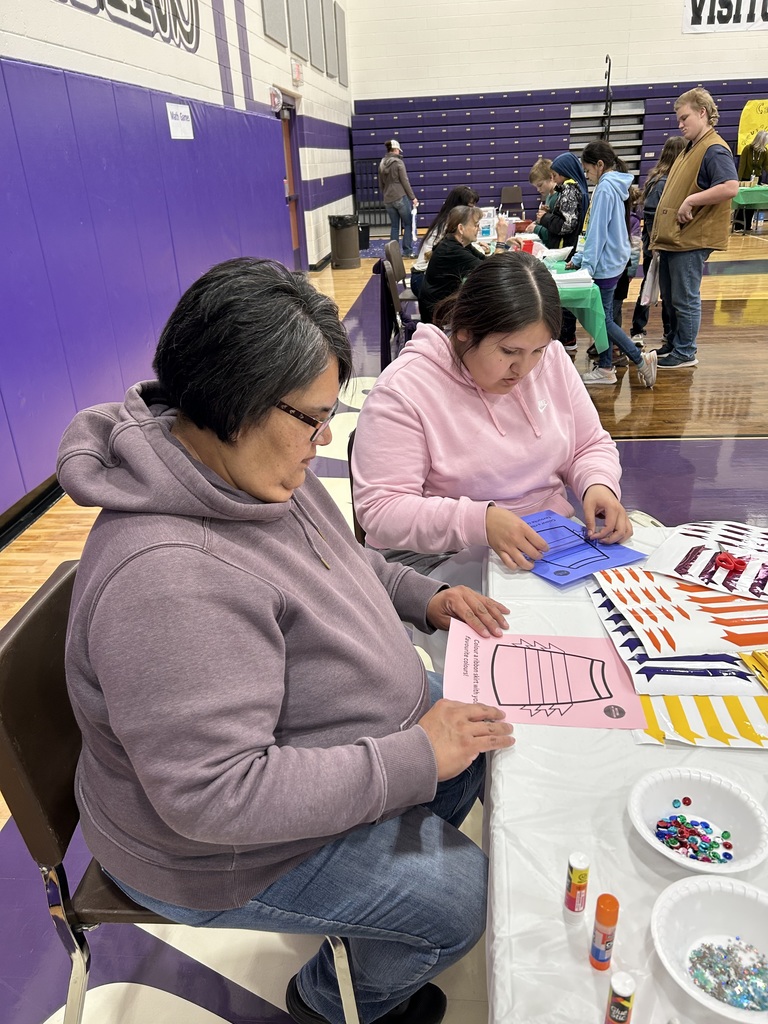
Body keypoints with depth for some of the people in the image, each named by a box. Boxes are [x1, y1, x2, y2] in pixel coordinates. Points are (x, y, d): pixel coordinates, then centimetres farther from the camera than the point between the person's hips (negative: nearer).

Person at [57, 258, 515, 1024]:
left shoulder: (257, 467, -8)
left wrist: (424, 597, -4)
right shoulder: (169, 579, -38)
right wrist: (415, 758, -29)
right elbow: (216, 794, -35)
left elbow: (334, 558, 11)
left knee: (477, 741, 14)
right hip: (221, 849, -8)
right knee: (464, 896, -3)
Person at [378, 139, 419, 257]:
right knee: (408, 225, 2)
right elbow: (405, 182, -9)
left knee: (394, 226, 10)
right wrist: (413, 197, -5)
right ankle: (407, 251, -2)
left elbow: (381, 184, 15)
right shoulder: (398, 162, -7)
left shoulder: (382, 164, 10)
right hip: (401, 197, -6)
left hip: (388, 200, 6)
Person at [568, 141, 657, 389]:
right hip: (612, 260, 10)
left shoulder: (605, 188, -15)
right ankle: (605, 369, 17)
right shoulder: (614, 186, 15)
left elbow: (598, 231, -19)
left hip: (605, 263, -10)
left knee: (603, 318, -6)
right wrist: (579, 258, 18)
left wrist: (587, 265, -18)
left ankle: (641, 360, -3)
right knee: (602, 316, 12)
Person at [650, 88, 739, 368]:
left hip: (691, 239, -10)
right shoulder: (691, 149, 17)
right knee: (671, 296, 16)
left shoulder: (714, 150, -13)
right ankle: (674, 343, 29)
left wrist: (691, 200, -24)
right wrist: (661, 230, 16)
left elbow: (730, 187, -26)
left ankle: (685, 353, 6)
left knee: (685, 299, -3)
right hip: (673, 237, 10)